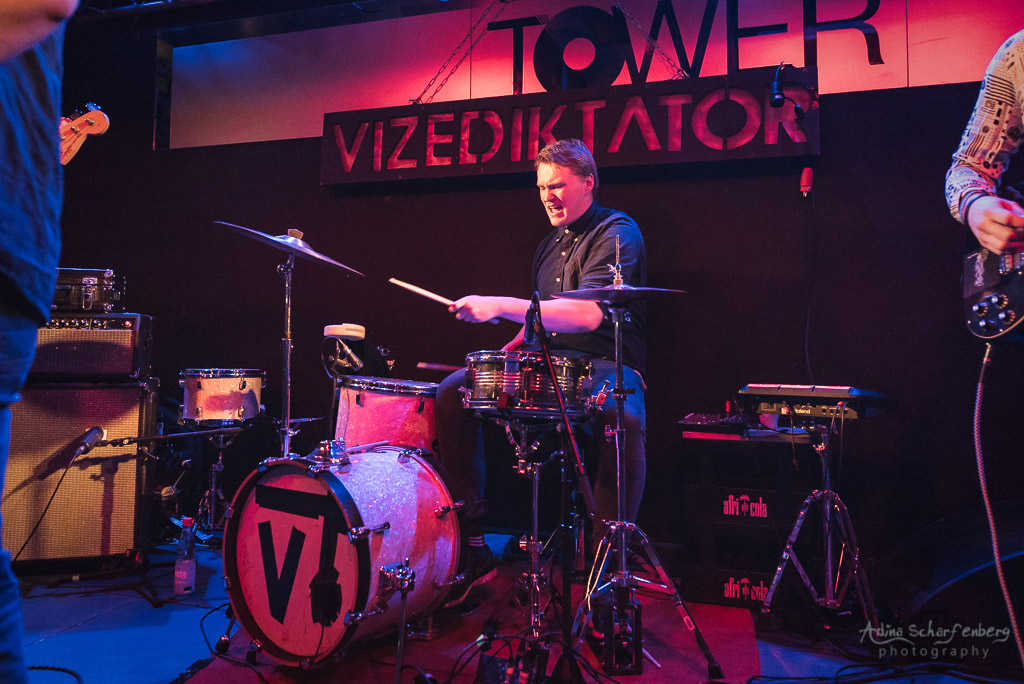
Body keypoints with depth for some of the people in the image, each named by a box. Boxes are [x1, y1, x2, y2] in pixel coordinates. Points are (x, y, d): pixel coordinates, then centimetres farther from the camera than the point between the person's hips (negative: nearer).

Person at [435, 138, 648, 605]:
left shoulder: (617, 233, -7)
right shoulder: (550, 244, 19)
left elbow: (588, 315, -25)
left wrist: (500, 307, -29)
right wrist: (513, 349, 8)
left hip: (605, 365, -7)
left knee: (621, 419, -41)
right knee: (453, 390, -10)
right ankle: (473, 548, -6)